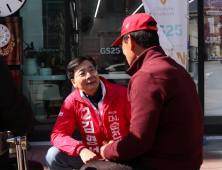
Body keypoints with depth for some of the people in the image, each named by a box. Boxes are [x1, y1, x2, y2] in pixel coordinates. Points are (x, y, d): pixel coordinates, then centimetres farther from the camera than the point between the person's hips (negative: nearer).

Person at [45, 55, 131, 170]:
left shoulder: (121, 93, -8)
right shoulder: (72, 101, -3)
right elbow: (57, 135, -10)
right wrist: (81, 150, -28)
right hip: (90, 156, 2)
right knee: (53, 155, -16)